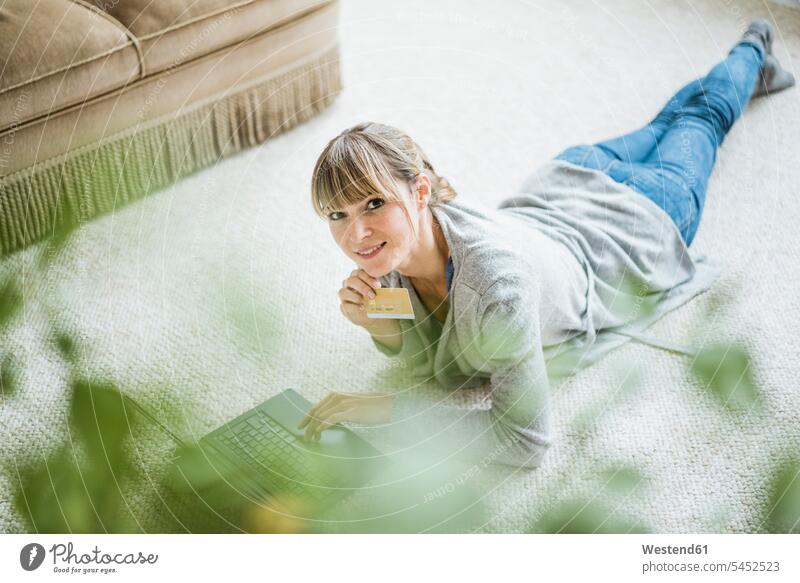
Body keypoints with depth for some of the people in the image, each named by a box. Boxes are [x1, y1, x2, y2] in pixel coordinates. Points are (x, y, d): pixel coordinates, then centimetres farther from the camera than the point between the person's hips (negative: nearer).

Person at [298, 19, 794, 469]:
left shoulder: (495, 274, -53)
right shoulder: (390, 241, -33)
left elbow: (528, 441, -46)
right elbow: (431, 356, -16)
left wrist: (385, 408, -51)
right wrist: (378, 323, -37)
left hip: (639, 222, -4)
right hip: (555, 193, 4)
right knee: (656, 131, 36)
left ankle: (753, 50, 60)